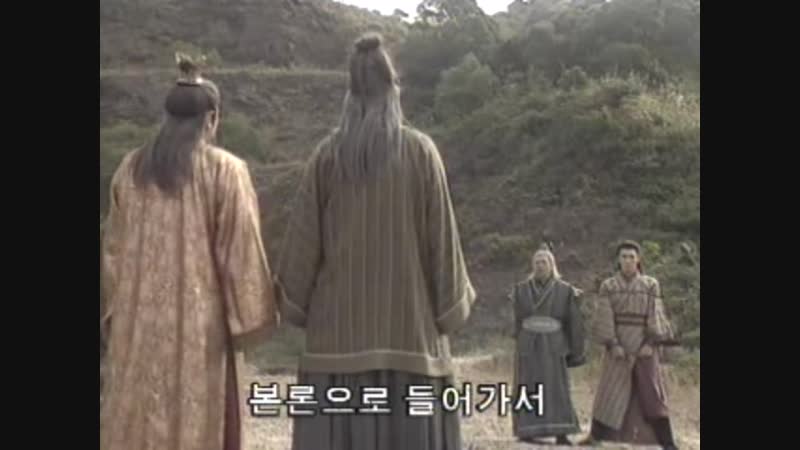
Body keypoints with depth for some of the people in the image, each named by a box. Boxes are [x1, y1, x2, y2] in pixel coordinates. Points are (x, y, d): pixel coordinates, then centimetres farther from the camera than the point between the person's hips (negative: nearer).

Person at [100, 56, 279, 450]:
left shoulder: (131, 168, 4)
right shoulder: (225, 170, -10)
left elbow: (113, 246, 9)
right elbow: (240, 249, -10)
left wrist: (113, 310, 17)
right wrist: (250, 317, -3)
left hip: (138, 317, 4)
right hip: (199, 318, -4)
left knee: (136, 417, 12)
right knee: (198, 417, 5)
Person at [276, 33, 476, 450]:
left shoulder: (327, 153, 0)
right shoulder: (420, 150, -2)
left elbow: (303, 238, 1)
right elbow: (442, 236, -1)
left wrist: (294, 303, 13)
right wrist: (452, 305, 8)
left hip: (339, 327, 1)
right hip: (410, 326, -1)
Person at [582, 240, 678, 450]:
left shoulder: (651, 285, 4)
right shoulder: (608, 286, 3)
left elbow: (655, 316, -2)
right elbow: (605, 318, -4)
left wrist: (651, 344, -14)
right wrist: (612, 345, -15)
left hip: (644, 346, 0)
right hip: (618, 346, 0)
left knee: (652, 393, -1)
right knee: (610, 392, -1)